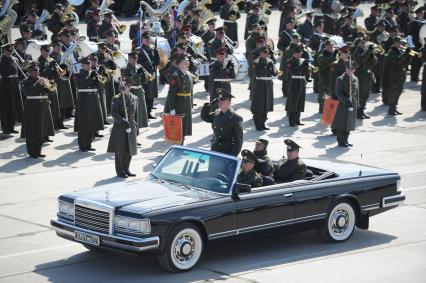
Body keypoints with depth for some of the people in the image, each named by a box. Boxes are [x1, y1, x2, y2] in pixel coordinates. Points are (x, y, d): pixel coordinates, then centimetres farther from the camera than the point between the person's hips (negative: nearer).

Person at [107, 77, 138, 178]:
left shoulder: (134, 98, 7)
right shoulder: (116, 99, -7)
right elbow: (114, 113, -17)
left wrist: (136, 126, 13)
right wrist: (122, 121, -28)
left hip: (131, 128, 5)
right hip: (119, 128, -4)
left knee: (130, 151, 10)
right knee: (120, 151, -1)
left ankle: (126, 169, 24)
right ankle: (120, 171, 10)